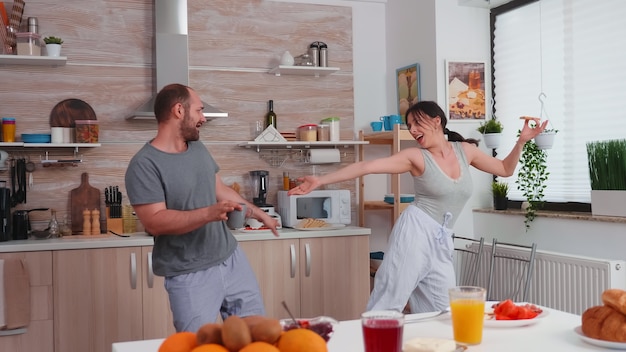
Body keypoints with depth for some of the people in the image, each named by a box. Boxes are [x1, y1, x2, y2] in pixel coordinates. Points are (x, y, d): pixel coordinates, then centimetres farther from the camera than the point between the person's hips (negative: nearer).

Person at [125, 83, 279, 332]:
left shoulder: (199, 149, 7)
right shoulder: (144, 165, -17)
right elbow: (154, 222, -24)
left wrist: (259, 214, 25)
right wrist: (209, 213, -33)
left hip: (232, 258, 7)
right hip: (190, 276, -7)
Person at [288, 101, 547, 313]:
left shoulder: (465, 150, 8)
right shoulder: (416, 157, -4)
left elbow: (505, 169, 20)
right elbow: (366, 167, -12)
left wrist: (521, 141, 4)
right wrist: (320, 180, -18)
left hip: (441, 241, 5)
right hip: (415, 233, -4)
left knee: (441, 313, 4)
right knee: (387, 305, -10)